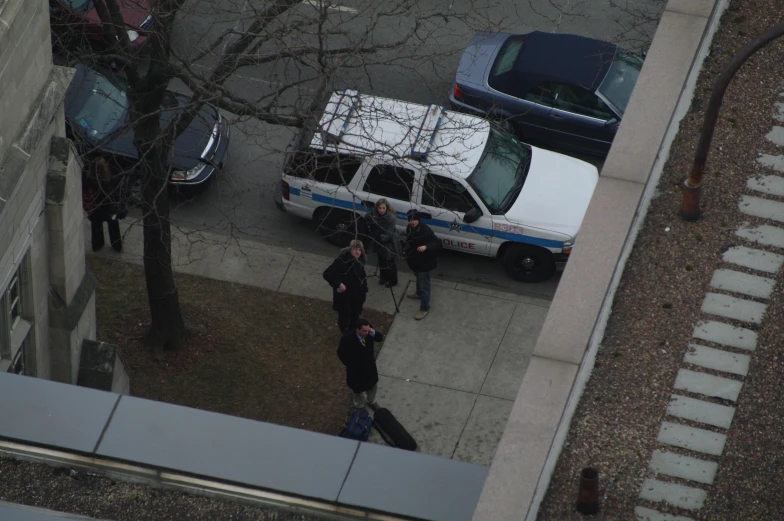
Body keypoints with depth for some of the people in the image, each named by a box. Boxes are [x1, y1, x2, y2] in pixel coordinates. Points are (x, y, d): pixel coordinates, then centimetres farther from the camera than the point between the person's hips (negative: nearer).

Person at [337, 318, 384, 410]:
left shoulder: (368, 331, -24)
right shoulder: (348, 338, -35)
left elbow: (380, 338, -12)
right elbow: (341, 353, -20)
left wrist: (373, 332, -34)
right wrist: (350, 365, -10)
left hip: (370, 365, 5)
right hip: (357, 368, -5)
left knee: (373, 385, 28)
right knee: (359, 389, 21)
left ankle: (371, 401, 58)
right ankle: (360, 407, 50)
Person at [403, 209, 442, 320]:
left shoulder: (426, 231, -31)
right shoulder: (409, 228, -6)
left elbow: (438, 244, -28)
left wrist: (426, 247, -42)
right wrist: (406, 251, 7)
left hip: (424, 262, -8)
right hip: (414, 260, 8)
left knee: (424, 285, 3)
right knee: (419, 279, 34)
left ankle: (424, 309, 14)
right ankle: (419, 293, 60)